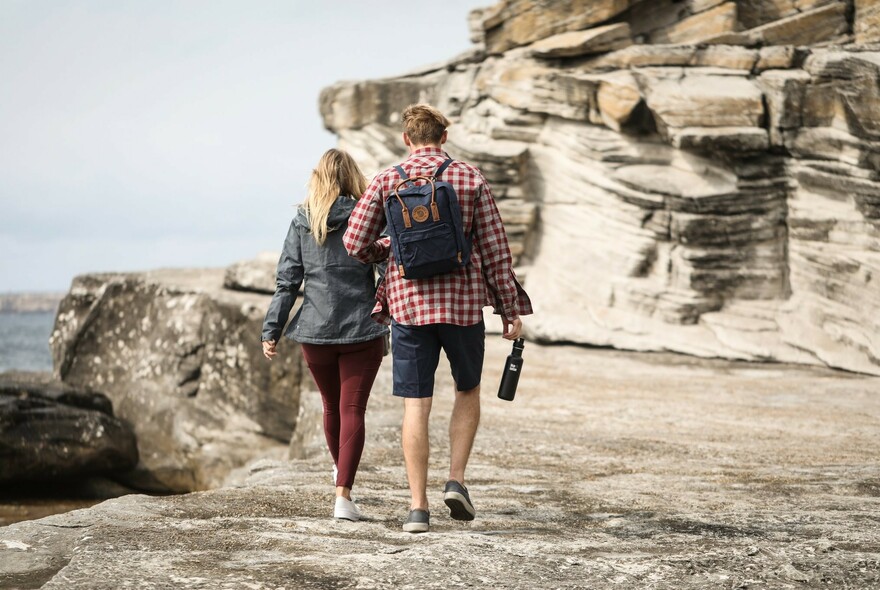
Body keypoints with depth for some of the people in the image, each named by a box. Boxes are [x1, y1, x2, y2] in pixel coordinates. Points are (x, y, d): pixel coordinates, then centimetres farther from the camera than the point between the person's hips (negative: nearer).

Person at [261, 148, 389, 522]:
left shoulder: (302, 222, 2)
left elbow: (287, 281, 0)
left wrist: (271, 331, 3)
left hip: (316, 331, 3)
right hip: (362, 329, -3)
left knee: (332, 406, 21)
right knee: (353, 409, -1)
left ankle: (341, 470, 45)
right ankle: (343, 495, -12)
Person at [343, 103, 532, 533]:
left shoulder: (387, 181, 2)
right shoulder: (471, 179, 1)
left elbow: (354, 242, -1)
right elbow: (495, 250, -1)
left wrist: (381, 252, 22)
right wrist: (511, 311, 5)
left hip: (408, 304, 0)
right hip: (463, 303, 0)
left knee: (415, 405, 4)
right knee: (468, 390, 21)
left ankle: (418, 507, 3)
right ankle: (456, 480, 7)